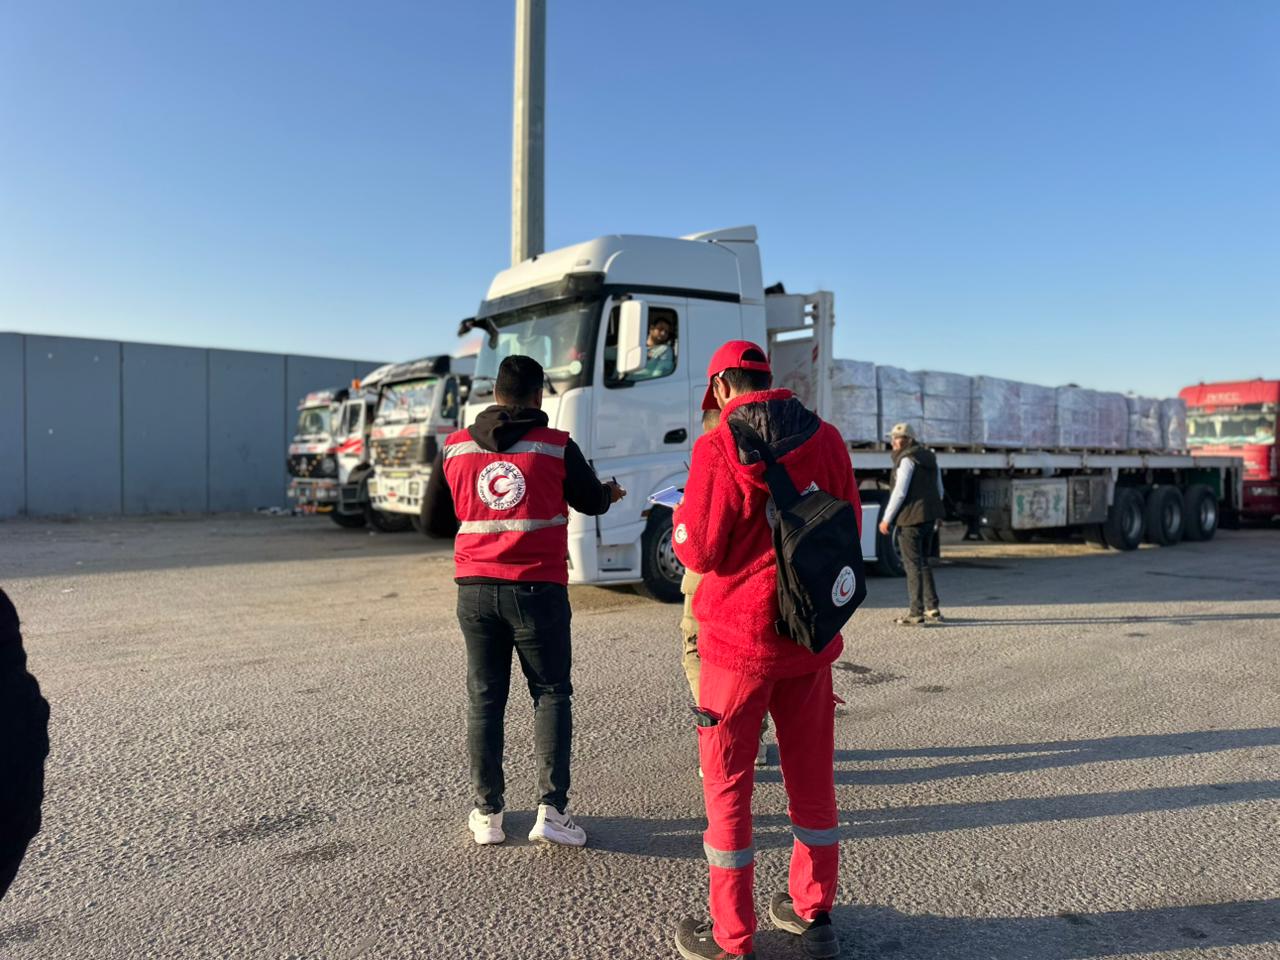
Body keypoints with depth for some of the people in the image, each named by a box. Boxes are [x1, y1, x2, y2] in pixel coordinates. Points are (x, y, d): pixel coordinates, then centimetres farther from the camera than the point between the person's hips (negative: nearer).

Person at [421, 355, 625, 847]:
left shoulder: (454, 448, 3)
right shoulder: (557, 447, -5)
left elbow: (433, 521, 9)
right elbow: (590, 502, 9)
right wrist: (611, 491, 32)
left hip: (475, 589, 3)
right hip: (538, 589, -2)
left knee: (485, 699, 12)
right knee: (551, 695, 10)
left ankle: (487, 814, 18)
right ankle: (552, 809, 5)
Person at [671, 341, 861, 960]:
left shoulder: (717, 448, -13)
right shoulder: (825, 439, 1)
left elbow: (698, 551, -12)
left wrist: (682, 516, 8)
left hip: (739, 636, -4)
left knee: (727, 783, 9)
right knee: (811, 776, 19)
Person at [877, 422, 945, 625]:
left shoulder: (907, 459, -12)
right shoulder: (930, 457, 15)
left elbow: (900, 492, -17)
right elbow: (939, 490, 19)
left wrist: (887, 519, -13)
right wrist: (935, 515, 26)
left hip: (911, 518, -9)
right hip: (930, 517, 9)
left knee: (913, 565, -5)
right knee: (923, 563, 17)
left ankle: (916, 614, -3)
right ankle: (933, 609, 20)